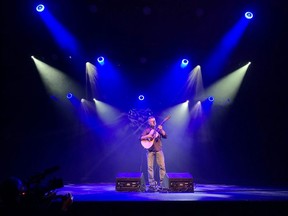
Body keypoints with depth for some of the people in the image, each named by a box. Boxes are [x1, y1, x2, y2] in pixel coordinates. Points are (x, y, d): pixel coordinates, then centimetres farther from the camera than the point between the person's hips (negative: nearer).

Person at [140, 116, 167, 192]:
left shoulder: (158, 129, 12)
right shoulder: (146, 130, 7)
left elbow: (165, 136, 2)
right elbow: (141, 138, -3)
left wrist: (161, 130, -12)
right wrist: (148, 136, -17)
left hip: (159, 150, 2)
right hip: (150, 150, -1)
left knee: (162, 166, -4)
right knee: (150, 167, -3)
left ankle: (162, 183, 3)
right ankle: (151, 184, 4)